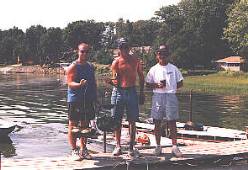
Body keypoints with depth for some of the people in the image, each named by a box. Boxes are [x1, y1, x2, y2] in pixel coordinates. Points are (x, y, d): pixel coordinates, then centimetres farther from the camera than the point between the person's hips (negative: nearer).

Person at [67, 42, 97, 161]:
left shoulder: (91, 66, 13)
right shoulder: (73, 67, -6)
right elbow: (70, 83, -15)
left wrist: (95, 96, 13)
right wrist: (79, 84, -34)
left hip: (88, 100, 6)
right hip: (75, 99, -6)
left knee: (85, 125, 10)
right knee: (73, 125, 0)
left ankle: (83, 149, 19)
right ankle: (74, 150, 5)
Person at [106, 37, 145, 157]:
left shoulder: (135, 60, 7)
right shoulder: (116, 62, -2)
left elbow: (141, 76, 15)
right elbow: (116, 82, -6)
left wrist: (141, 92, 12)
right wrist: (111, 81, -29)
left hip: (131, 92, 2)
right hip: (119, 92, -2)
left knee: (132, 121, 2)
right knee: (117, 121, 2)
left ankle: (131, 147, 7)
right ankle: (118, 146, 13)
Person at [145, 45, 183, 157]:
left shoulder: (173, 68, 8)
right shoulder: (153, 69, 7)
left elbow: (180, 83, 11)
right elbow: (147, 84, 8)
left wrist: (171, 88, -5)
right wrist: (157, 85, -9)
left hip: (171, 96, 0)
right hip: (157, 96, 0)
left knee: (172, 122, -1)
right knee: (157, 122, 4)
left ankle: (174, 147, 3)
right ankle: (158, 146, 13)